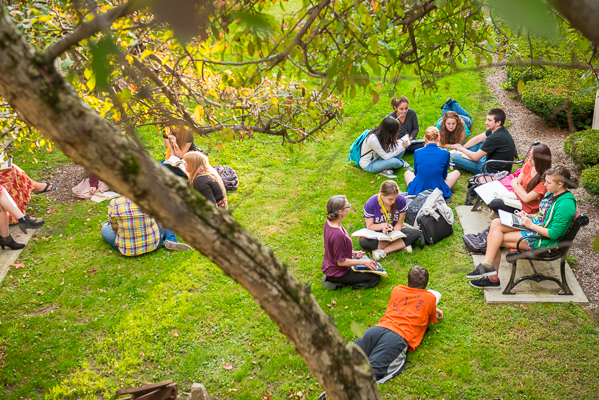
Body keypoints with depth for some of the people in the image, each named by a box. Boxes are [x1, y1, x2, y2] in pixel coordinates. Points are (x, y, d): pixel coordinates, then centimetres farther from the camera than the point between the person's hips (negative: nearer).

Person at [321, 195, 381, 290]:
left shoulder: (329, 222, -8)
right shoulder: (338, 235, -36)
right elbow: (341, 261, -25)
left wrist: (352, 253, 4)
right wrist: (362, 262, -16)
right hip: (337, 273, -9)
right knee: (375, 278, 0)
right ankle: (337, 283, -2)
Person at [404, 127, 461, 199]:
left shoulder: (417, 152, -4)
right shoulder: (445, 153, -7)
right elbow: (444, 175, 7)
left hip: (417, 191, 2)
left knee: (407, 173, 35)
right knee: (456, 173, 24)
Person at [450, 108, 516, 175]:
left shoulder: (495, 137, -28)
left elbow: (475, 157, -19)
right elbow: (477, 139, 14)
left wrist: (462, 149, -2)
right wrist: (463, 147, 5)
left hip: (492, 171, -10)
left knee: (455, 157, -12)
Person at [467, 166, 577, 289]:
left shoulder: (565, 204, -22)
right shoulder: (551, 193, 7)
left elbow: (554, 234, -22)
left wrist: (531, 225, -17)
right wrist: (528, 216, 5)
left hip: (543, 241, -10)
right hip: (534, 226, 10)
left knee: (495, 239, -15)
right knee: (496, 223, -9)